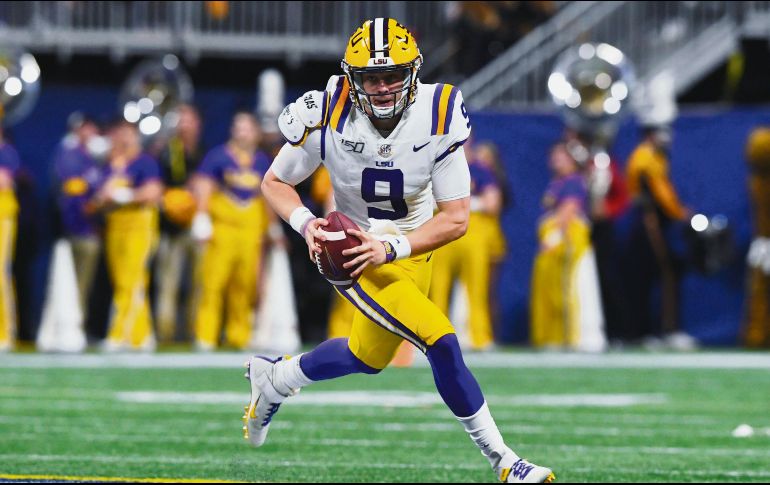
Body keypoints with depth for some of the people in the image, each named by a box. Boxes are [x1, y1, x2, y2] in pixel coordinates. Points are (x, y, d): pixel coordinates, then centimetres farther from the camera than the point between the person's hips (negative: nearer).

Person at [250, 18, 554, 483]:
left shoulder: (439, 118, -20)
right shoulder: (330, 118, -21)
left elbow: (456, 218, -17)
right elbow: (276, 182, -4)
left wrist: (392, 248, -28)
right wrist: (306, 223, -23)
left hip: (412, 248, 4)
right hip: (354, 248, -4)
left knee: (368, 358, 19)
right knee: (441, 343, -17)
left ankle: (274, 378, 44)